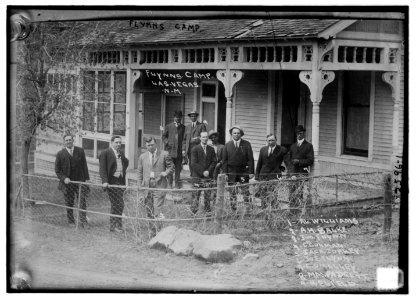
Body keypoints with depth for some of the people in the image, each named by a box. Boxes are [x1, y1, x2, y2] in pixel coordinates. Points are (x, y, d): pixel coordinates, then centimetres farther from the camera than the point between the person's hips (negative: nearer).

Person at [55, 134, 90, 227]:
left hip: (80, 181, 0)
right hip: (68, 182, 0)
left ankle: (83, 221, -8)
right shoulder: (60, 154, 0)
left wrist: (87, 179, 2)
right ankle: (71, 222, 18)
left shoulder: (80, 151, 4)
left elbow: (84, 166, 7)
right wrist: (64, 178, -13)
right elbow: (57, 170, 3)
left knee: (82, 200, -10)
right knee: (69, 203, 6)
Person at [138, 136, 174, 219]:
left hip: (159, 185, -4)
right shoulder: (142, 157, 14)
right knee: (149, 209, 8)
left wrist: (166, 173, -12)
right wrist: (139, 184, 6)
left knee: (157, 208, -14)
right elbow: (139, 172, 16)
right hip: (147, 186, 4)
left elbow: (171, 167, 8)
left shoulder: (164, 154, 4)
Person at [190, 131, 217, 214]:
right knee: (196, 195, -2)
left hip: (208, 176, 3)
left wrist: (208, 171, -8)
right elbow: (194, 163, -5)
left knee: (208, 195, 1)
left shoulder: (211, 149, 11)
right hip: (197, 176, -3)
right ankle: (193, 212, 2)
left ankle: (208, 212, 6)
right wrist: (202, 172, -12)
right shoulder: (195, 149, 1)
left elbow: (214, 162, 8)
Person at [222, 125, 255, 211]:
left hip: (243, 172, -1)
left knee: (245, 192, -1)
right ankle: (233, 209, 10)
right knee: (232, 193, 4)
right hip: (231, 172, 1)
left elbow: (250, 159, 1)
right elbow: (224, 161, 6)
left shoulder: (246, 144, 3)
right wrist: (225, 173, -2)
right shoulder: (227, 145, 7)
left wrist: (251, 172, -6)